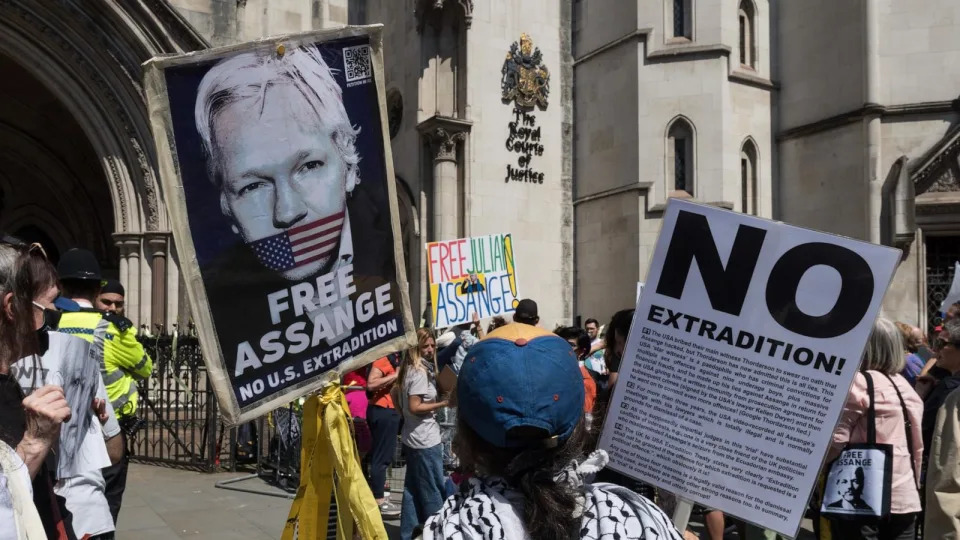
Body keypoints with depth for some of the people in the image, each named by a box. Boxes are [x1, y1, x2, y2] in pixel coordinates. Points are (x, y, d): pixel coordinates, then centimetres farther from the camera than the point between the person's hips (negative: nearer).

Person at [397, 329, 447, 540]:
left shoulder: (409, 370, 11)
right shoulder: (420, 372, -18)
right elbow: (415, 407, -23)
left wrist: (438, 399, 8)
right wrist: (442, 403, -16)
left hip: (412, 438, 10)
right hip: (425, 440, -10)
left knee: (413, 488, 14)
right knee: (434, 489, 2)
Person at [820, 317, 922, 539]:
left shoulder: (857, 383, -12)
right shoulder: (907, 389, 10)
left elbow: (835, 440, -15)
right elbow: (917, 446, 15)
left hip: (861, 497, -6)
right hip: (904, 497, 7)